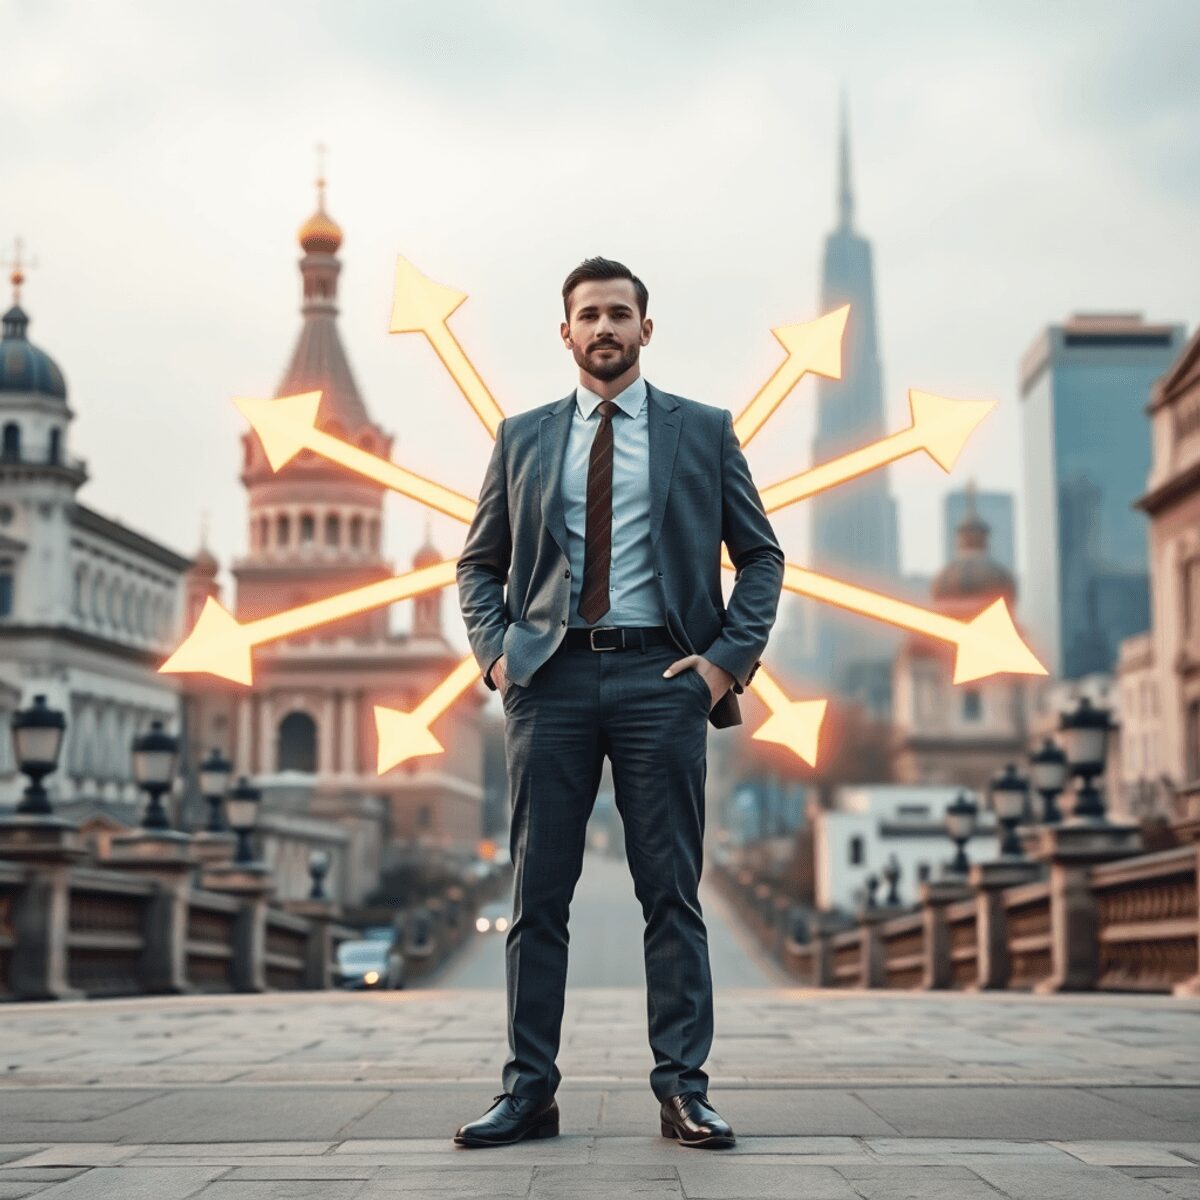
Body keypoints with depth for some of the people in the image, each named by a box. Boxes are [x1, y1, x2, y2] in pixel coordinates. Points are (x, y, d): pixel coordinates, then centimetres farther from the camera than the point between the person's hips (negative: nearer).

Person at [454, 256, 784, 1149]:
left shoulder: (704, 431, 10)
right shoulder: (522, 437, 14)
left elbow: (761, 555, 10)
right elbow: (479, 563, 17)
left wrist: (729, 657, -2)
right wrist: (496, 652, 1)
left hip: (662, 677, -1)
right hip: (551, 677, 2)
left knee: (673, 892, -1)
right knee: (538, 894, 2)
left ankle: (683, 1089, 4)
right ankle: (530, 1090, 7)